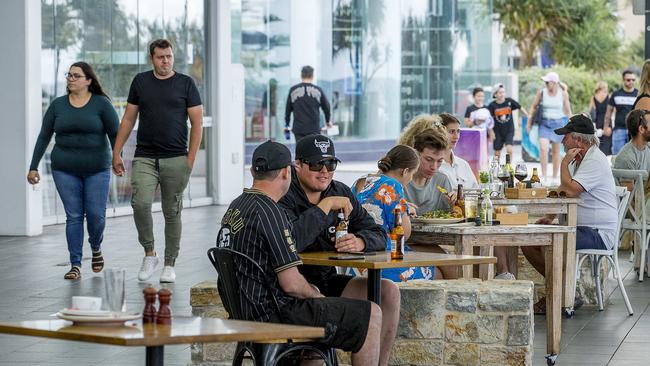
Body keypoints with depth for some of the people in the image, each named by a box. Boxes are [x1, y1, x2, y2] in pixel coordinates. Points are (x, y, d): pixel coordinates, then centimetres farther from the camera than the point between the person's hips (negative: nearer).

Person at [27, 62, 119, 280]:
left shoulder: (102, 104, -2)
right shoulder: (58, 105, 6)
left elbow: (115, 134, -5)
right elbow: (44, 137, 8)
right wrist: (33, 167, 4)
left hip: (97, 169, -2)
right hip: (65, 170, 2)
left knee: (96, 214, -4)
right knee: (73, 216, -1)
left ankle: (96, 248, 27)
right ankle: (75, 266, 3)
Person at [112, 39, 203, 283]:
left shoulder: (185, 84, 3)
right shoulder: (140, 82, 9)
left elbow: (197, 122, 2)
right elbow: (128, 118, 13)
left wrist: (190, 159, -6)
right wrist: (116, 152, 7)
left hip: (175, 159, -1)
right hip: (144, 159, 1)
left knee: (172, 212, 4)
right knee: (140, 204, -17)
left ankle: (169, 265, 14)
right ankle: (149, 254, 2)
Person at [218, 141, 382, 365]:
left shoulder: (235, 207, 9)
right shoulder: (270, 213, -20)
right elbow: (291, 284, -22)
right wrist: (316, 295, -1)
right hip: (273, 316, -10)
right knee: (371, 316, -2)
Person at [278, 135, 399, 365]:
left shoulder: (341, 193, 9)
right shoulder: (283, 197, -12)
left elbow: (378, 235, 6)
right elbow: (291, 242, -31)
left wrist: (360, 242, -19)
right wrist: (325, 206, -24)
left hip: (328, 281, 7)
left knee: (389, 291, -7)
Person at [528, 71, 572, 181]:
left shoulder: (563, 94, -2)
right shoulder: (541, 93, -3)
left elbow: (568, 111, 8)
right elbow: (533, 107, 8)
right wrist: (529, 123, 6)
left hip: (558, 123, 0)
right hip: (544, 123, 0)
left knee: (556, 151, 7)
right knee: (543, 148, -17)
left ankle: (555, 177, 17)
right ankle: (544, 175, -12)